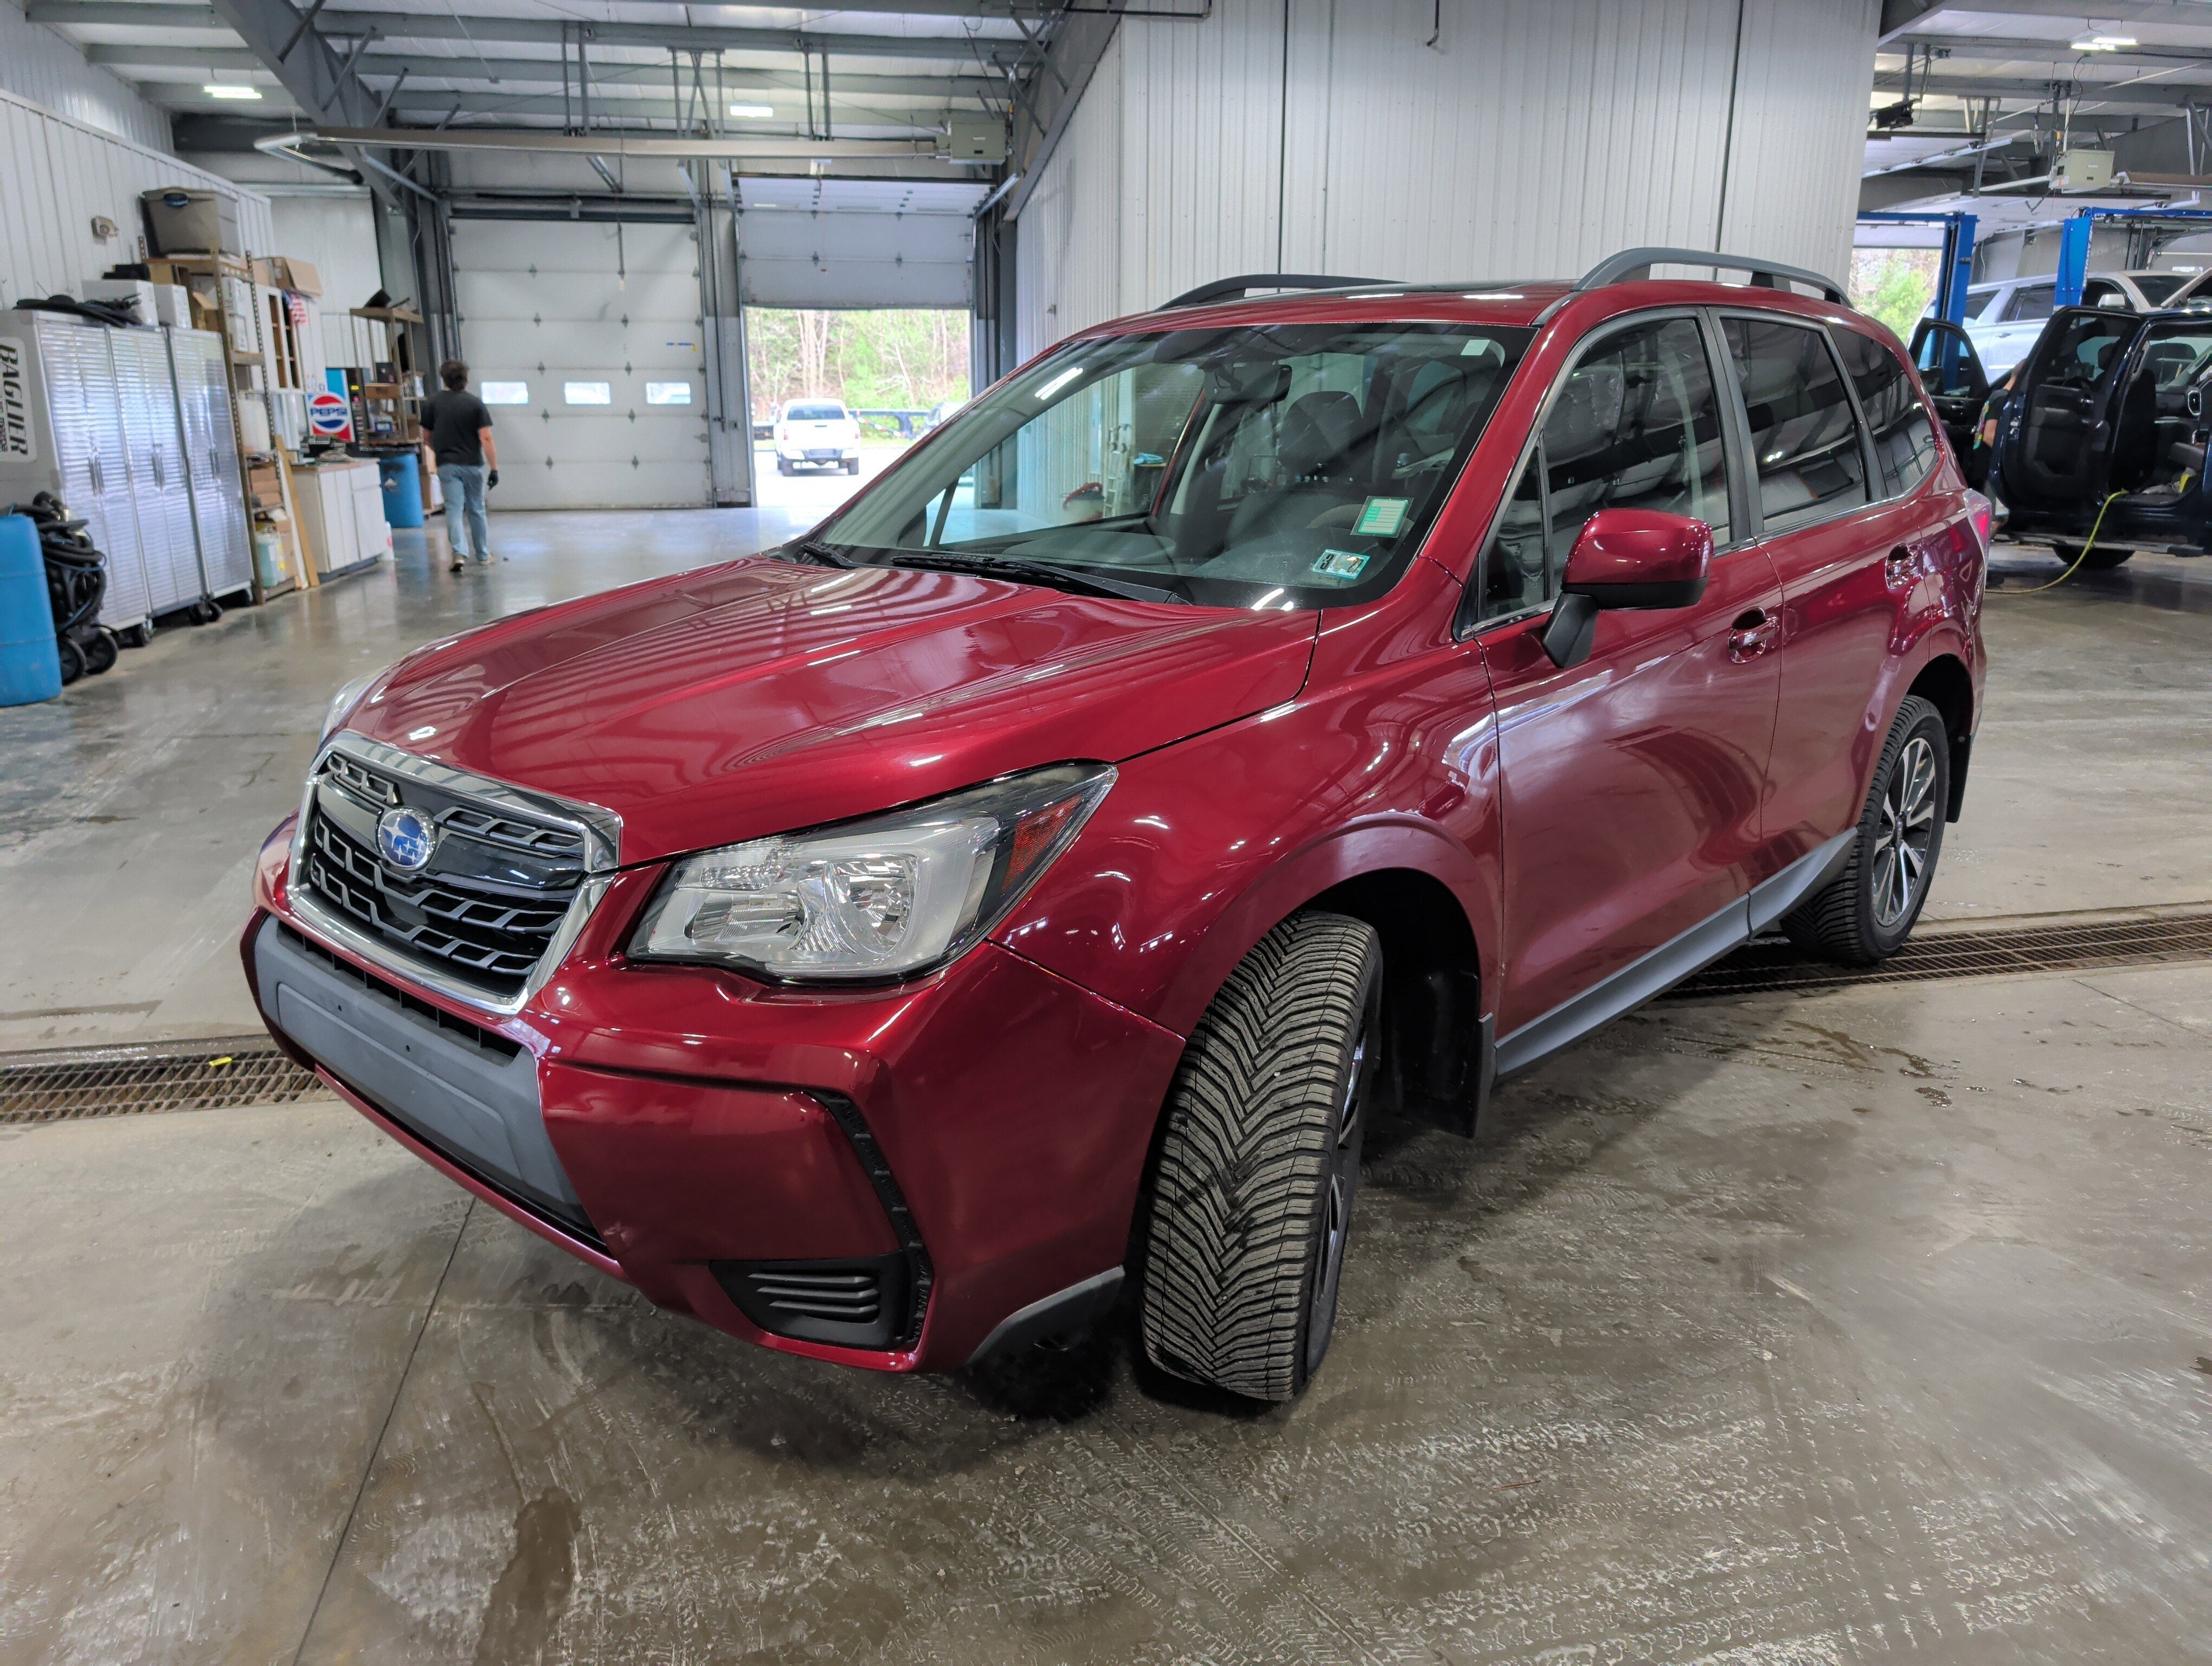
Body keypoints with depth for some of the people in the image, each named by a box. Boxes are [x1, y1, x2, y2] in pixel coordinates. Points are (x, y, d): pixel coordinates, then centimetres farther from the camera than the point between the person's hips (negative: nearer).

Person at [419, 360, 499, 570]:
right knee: (476, 510, 12)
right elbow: (486, 439, -12)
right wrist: (494, 468, -9)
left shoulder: (432, 403, 1)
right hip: (473, 465, 0)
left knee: (454, 510, -3)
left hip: (447, 465, 0)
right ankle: (483, 556, 20)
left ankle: (459, 553, -21)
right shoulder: (475, 403, -5)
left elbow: (427, 438, 9)